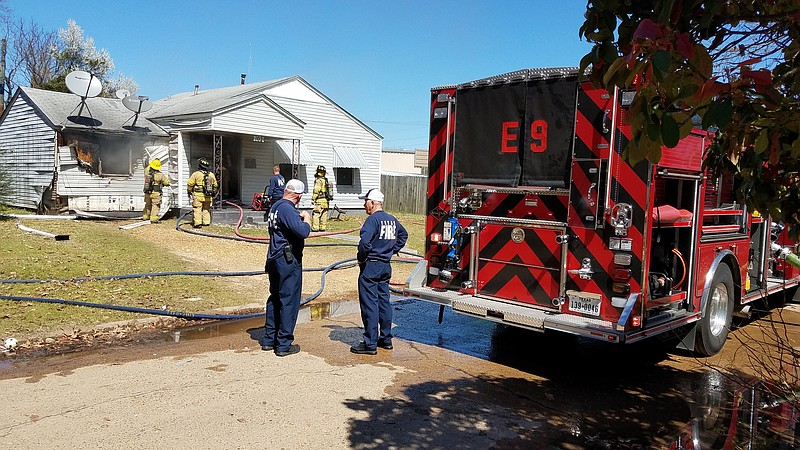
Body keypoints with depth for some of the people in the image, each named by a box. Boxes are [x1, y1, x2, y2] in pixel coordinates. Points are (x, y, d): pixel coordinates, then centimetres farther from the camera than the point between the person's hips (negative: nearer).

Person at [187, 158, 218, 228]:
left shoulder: (196, 174, -7)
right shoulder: (211, 175, 8)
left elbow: (190, 184, -3)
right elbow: (215, 186, 17)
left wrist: (189, 191, 14)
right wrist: (214, 193, 31)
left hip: (198, 196, -5)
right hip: (208, 197, 5)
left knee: (197, 209, -1)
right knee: (206, 209, 15)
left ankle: (197, 223, -7)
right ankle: (206, 222, 15)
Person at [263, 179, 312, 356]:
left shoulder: (275, 206, 11)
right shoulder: (287, 209, -18)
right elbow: (303, 232, -27)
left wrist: (300, 218, 15)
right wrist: (306, 219, -9)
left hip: (274, 259, 10)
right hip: (288, 260, -10)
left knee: (275, 299, 17)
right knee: (289, 301, -1)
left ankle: (269, 340, 25)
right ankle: (284, 345, 4)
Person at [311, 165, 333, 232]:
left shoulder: (319, 180, -11)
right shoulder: (326, 180, 16)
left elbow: (316, 190, -16)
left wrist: (313, 198, -10)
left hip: (320, 201, -9)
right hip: (326, 200, 9)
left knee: (316, 214, -6)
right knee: (324, 215, 11)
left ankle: (315, 228, -9)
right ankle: (323, 227, 13)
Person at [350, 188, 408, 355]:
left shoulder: (373, 219, -16)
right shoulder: (392, 219, 10)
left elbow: (365, 242, -28)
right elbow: (403, 235, 26)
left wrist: (361, 258, -12)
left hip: (371, 266, -8)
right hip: (386, 266, 8)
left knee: (369, 304, -4)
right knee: (384, 301, 15)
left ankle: (370, 344, -1)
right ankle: (386, 338, 23)